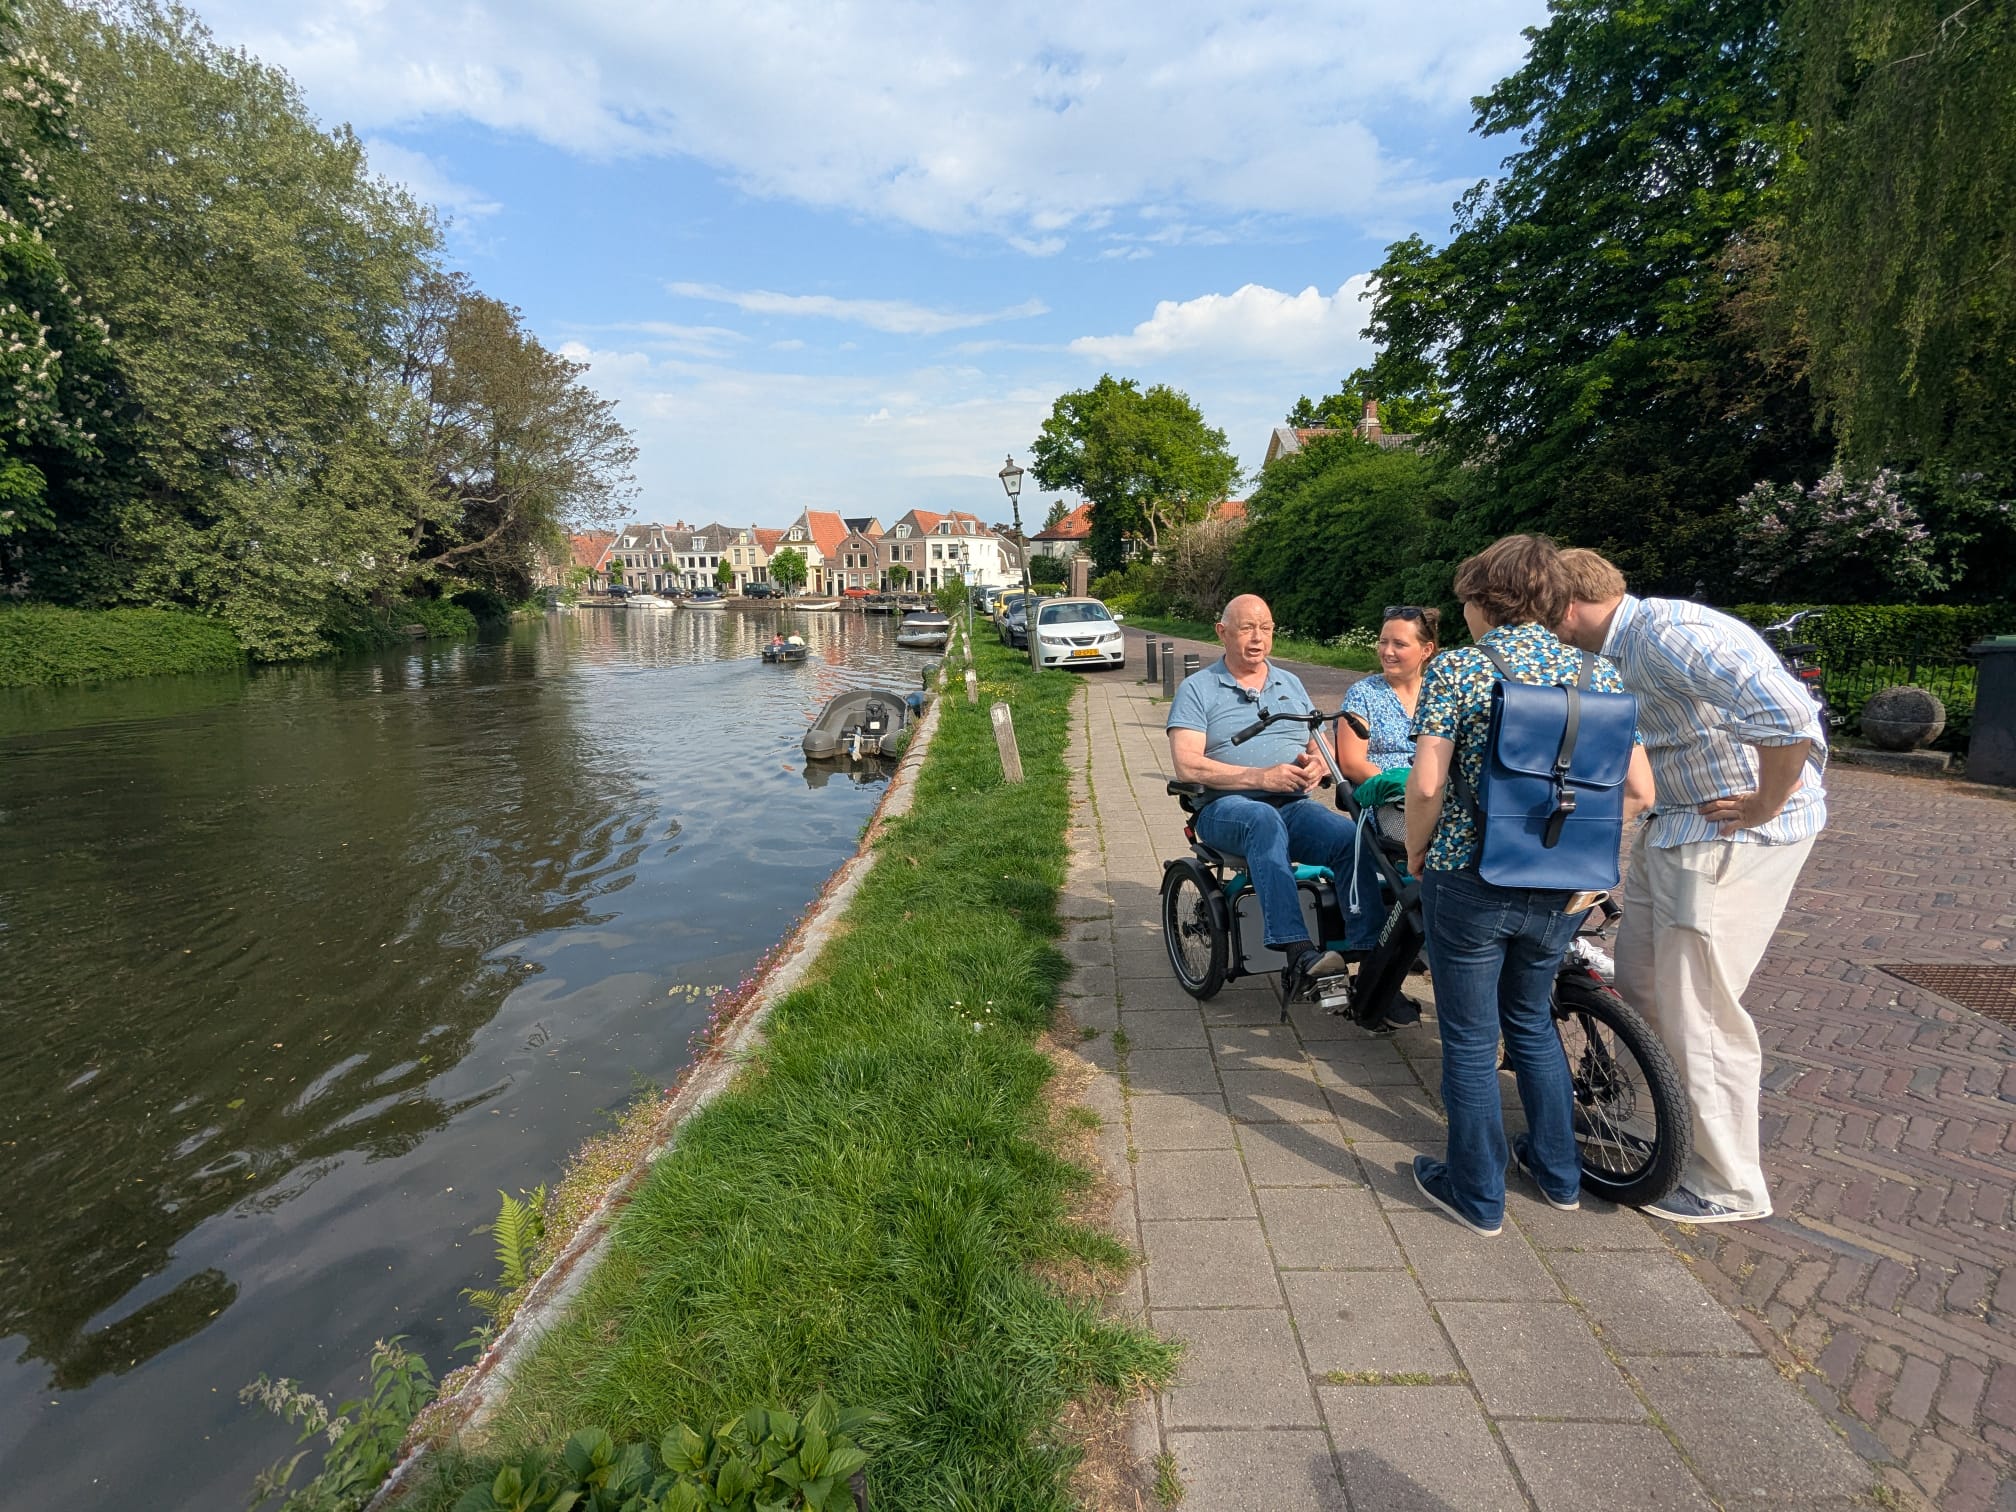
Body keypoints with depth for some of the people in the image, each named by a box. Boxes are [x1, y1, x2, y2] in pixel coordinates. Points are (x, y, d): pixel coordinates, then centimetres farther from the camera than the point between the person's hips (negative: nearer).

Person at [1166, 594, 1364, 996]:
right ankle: (1299, 955, -47)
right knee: (1266, 820, -40)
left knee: (1354, 839, -28)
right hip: (1226, 808, -4)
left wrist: (1317, 765, -6)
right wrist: (1261, 777, -15)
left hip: (1295, 805, 4)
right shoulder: (1197, 688, 6)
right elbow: (1187, 766, -7)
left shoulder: (1291, 684, 23)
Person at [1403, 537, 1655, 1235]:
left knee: (1470, 1040, 11)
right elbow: (1638, 791, 0)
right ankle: (1560, 1174, 40)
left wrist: (1416, 852, -2)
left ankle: (1478, 1196, 26)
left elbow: (1426, 785, -19)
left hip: (1470, 882, -5)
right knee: (1532, 1022, 26)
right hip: (1563, 889, 5)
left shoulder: (1455, 668, -11)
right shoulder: (1598, 674, 3)